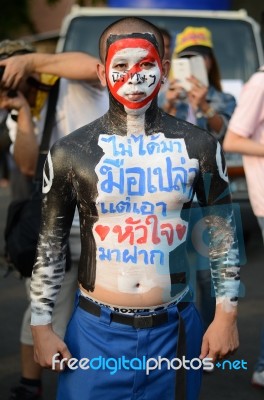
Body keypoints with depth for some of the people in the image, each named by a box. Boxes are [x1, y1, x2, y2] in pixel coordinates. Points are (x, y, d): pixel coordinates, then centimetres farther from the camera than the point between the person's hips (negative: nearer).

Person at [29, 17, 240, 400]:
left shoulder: (198, 146, -3)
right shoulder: (71, 152, -5)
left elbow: (222, 234, 5)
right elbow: (50, 244, 3)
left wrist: (226, 315, 3)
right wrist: (41, 325, 1)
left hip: (174, 328, 1)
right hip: (96, 329, 0)